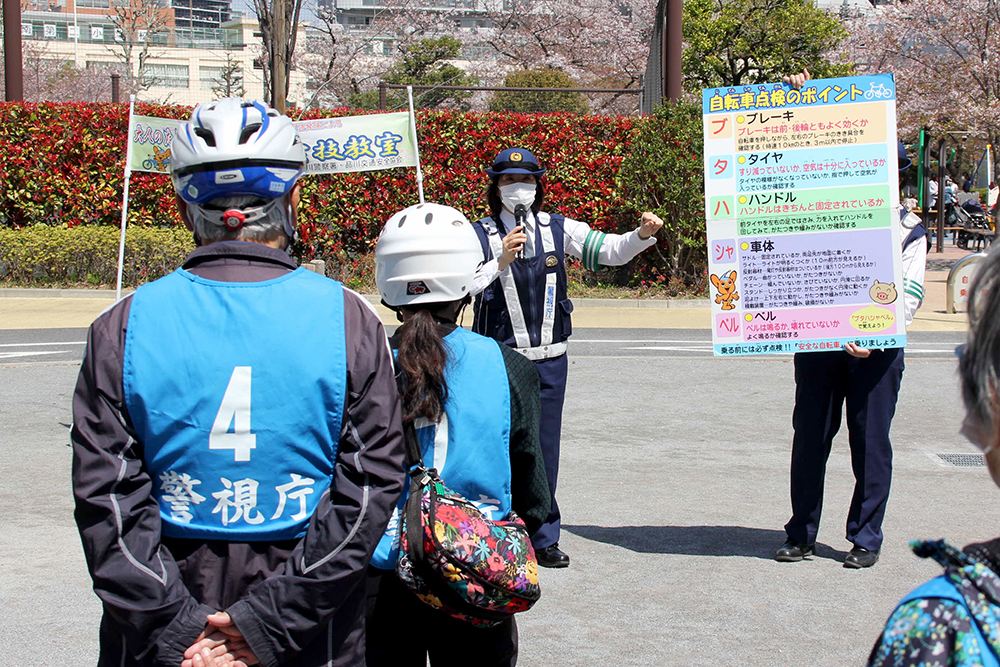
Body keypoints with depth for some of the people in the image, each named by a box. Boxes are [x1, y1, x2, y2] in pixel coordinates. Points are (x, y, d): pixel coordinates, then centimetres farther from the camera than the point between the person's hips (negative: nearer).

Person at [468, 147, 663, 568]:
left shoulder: (558, 229, 6)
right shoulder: (481, 235, -2)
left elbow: (610, 251, 5)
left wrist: (643, 234, -12)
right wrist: (500, 261, -21)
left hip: (550, 360, 3)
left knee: (544, 449, 8)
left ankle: (543, 538, 20)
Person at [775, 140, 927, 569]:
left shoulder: (909, 231, 6)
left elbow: (908, 296, -3)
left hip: (875, 351, -2)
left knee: (870, 444, 1)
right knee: (809, 437, 4)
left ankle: (866, 540, 13)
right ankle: (801, 536, 15)